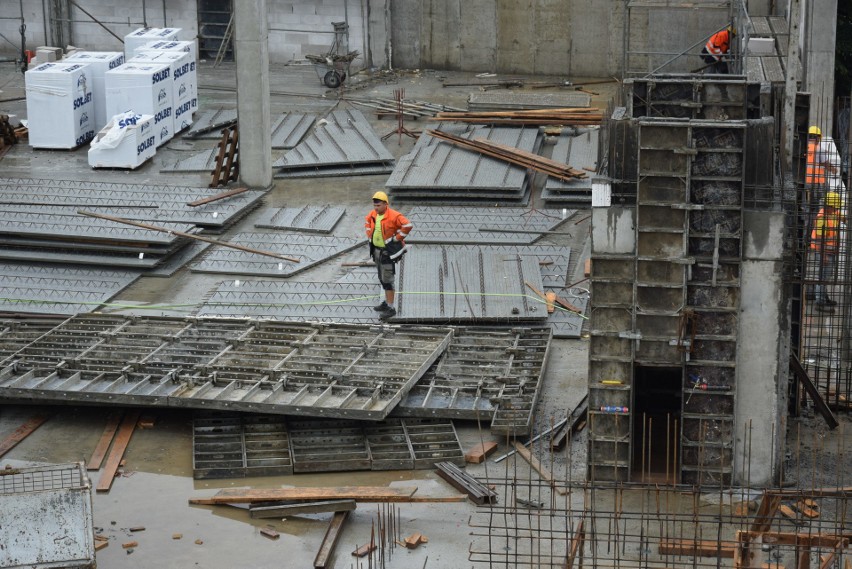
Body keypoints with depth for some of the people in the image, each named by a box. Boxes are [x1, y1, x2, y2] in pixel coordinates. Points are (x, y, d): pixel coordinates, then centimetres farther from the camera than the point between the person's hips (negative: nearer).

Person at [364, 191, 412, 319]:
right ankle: (387, 302, 33)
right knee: (382, 278, 19)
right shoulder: (373, 214, 2)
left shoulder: (393, 216, -22)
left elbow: (407, 225, -28)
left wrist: (396, 238, -21)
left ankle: (390, 308, -5)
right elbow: (367, 222, 24)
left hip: (388, 251, -8)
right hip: (377, 250, 8)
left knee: (387, 279, -9)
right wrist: (370, 235, 12)